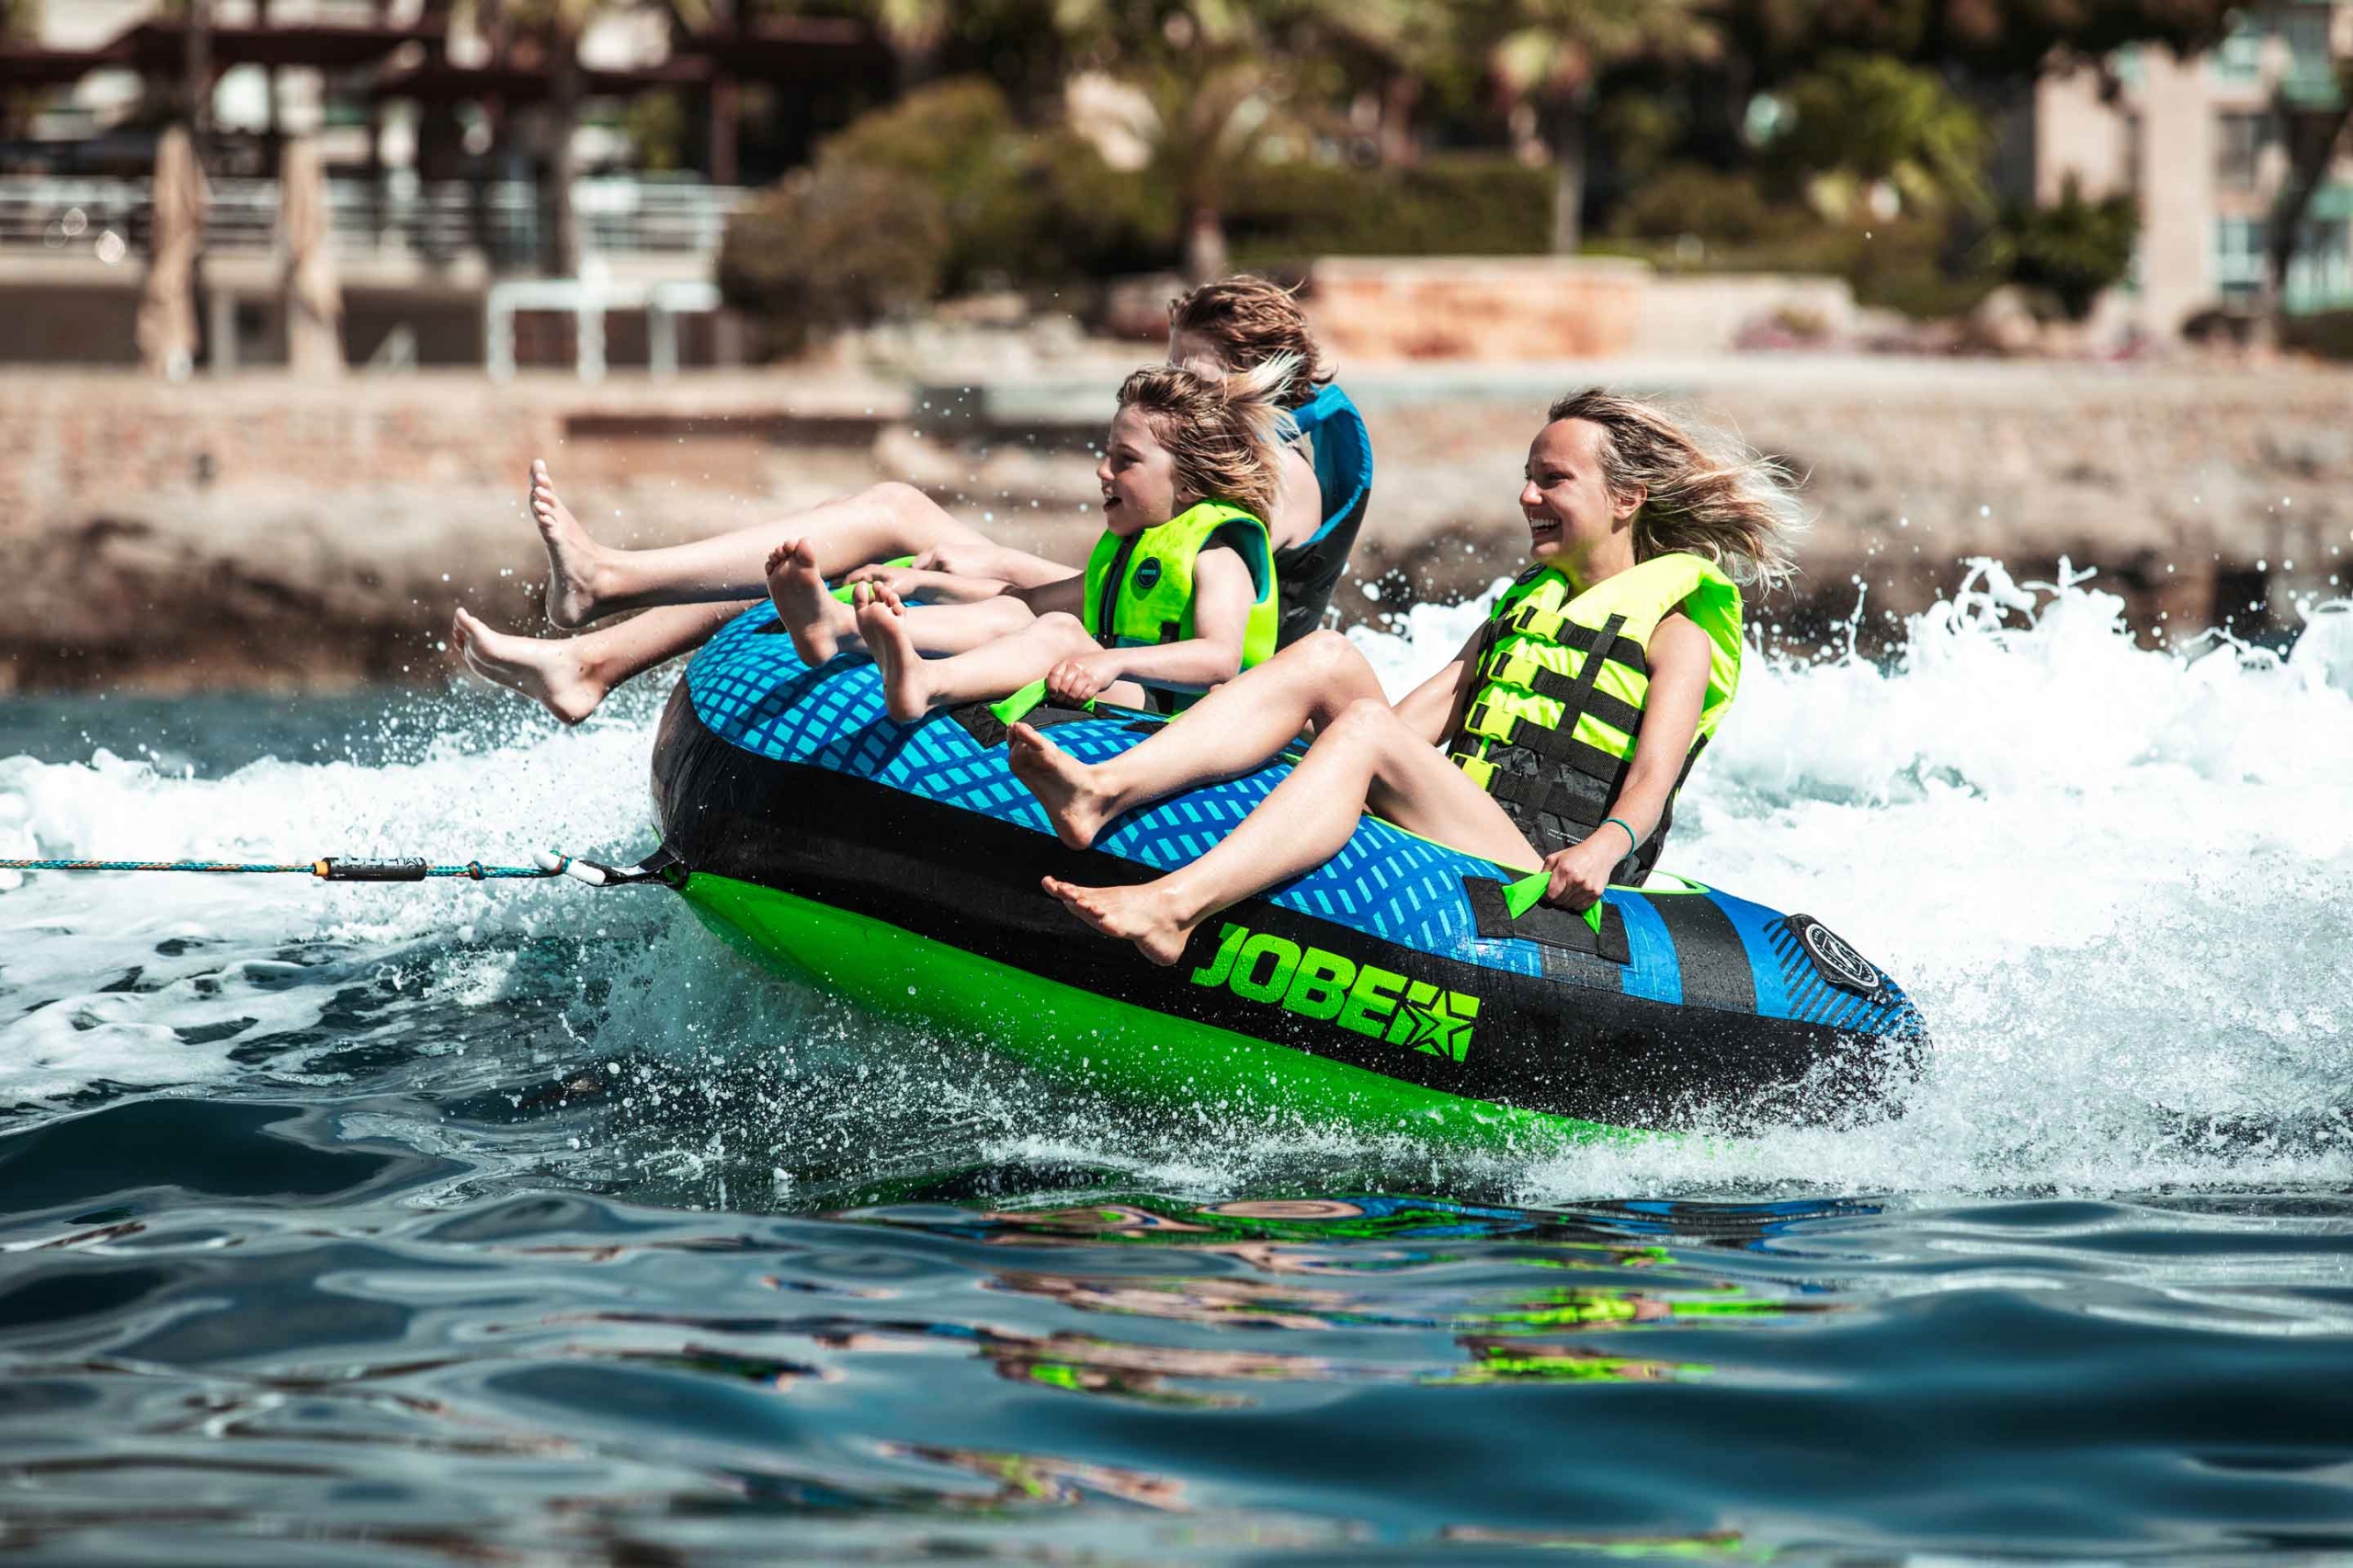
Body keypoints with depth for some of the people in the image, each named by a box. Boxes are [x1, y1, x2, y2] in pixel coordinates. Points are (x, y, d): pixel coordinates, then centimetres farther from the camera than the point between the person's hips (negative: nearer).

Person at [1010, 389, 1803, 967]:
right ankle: (1102, 791, -35)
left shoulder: (1678, 627, 8)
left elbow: (1654, 773, -9)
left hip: (1541, 878, -7)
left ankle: (1174, 907, -54)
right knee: (1327, 655, -12)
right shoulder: (1524, 604, 30)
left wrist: (1606, 845, -29)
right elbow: (1430, 714, 23)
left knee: (1363, 729, -31)